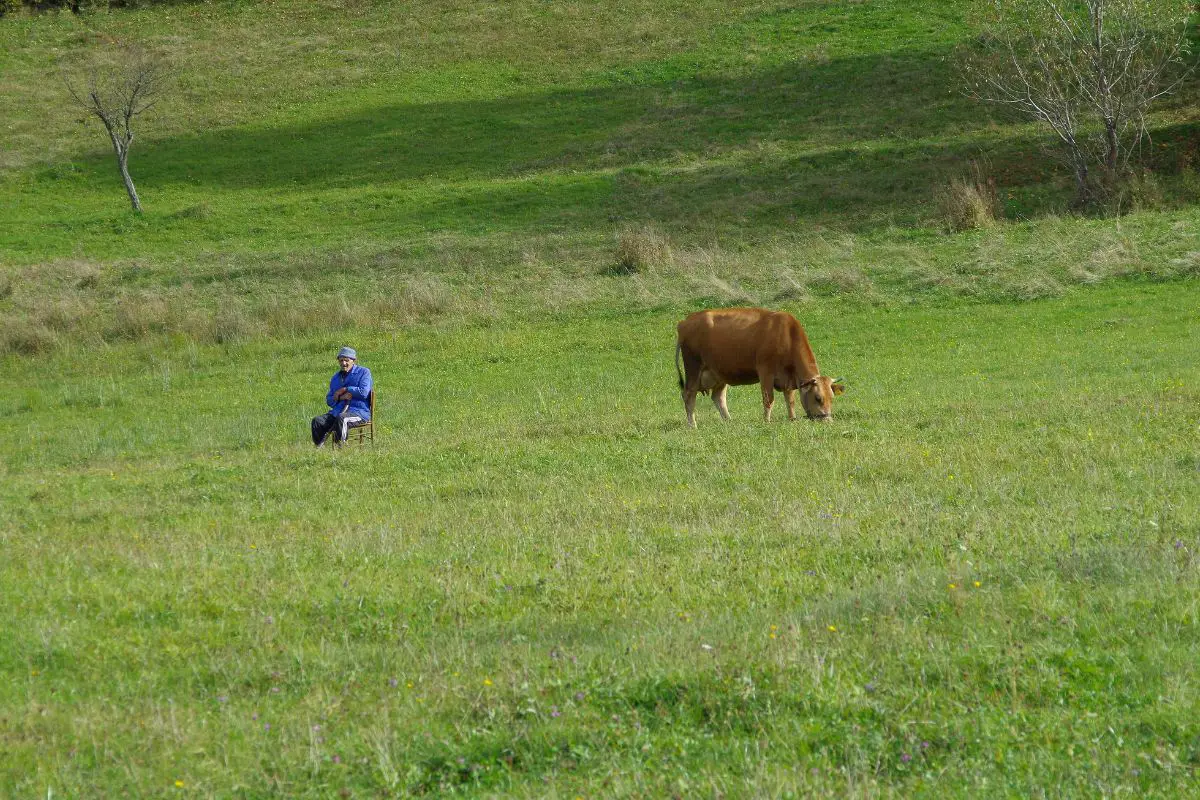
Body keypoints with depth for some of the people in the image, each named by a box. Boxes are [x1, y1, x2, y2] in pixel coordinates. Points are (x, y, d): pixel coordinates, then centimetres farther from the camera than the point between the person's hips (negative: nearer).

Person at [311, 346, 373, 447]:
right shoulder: (336, 377, 22)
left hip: (359, 411, -6)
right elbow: (329, 400, 17)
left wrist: (344, 390, -3)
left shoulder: (363, 372, 4)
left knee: (341, 418, -39)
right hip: (338, 411, 6)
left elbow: (363, 392, -11)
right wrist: (340, 397, -5)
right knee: (317, 421, -19)